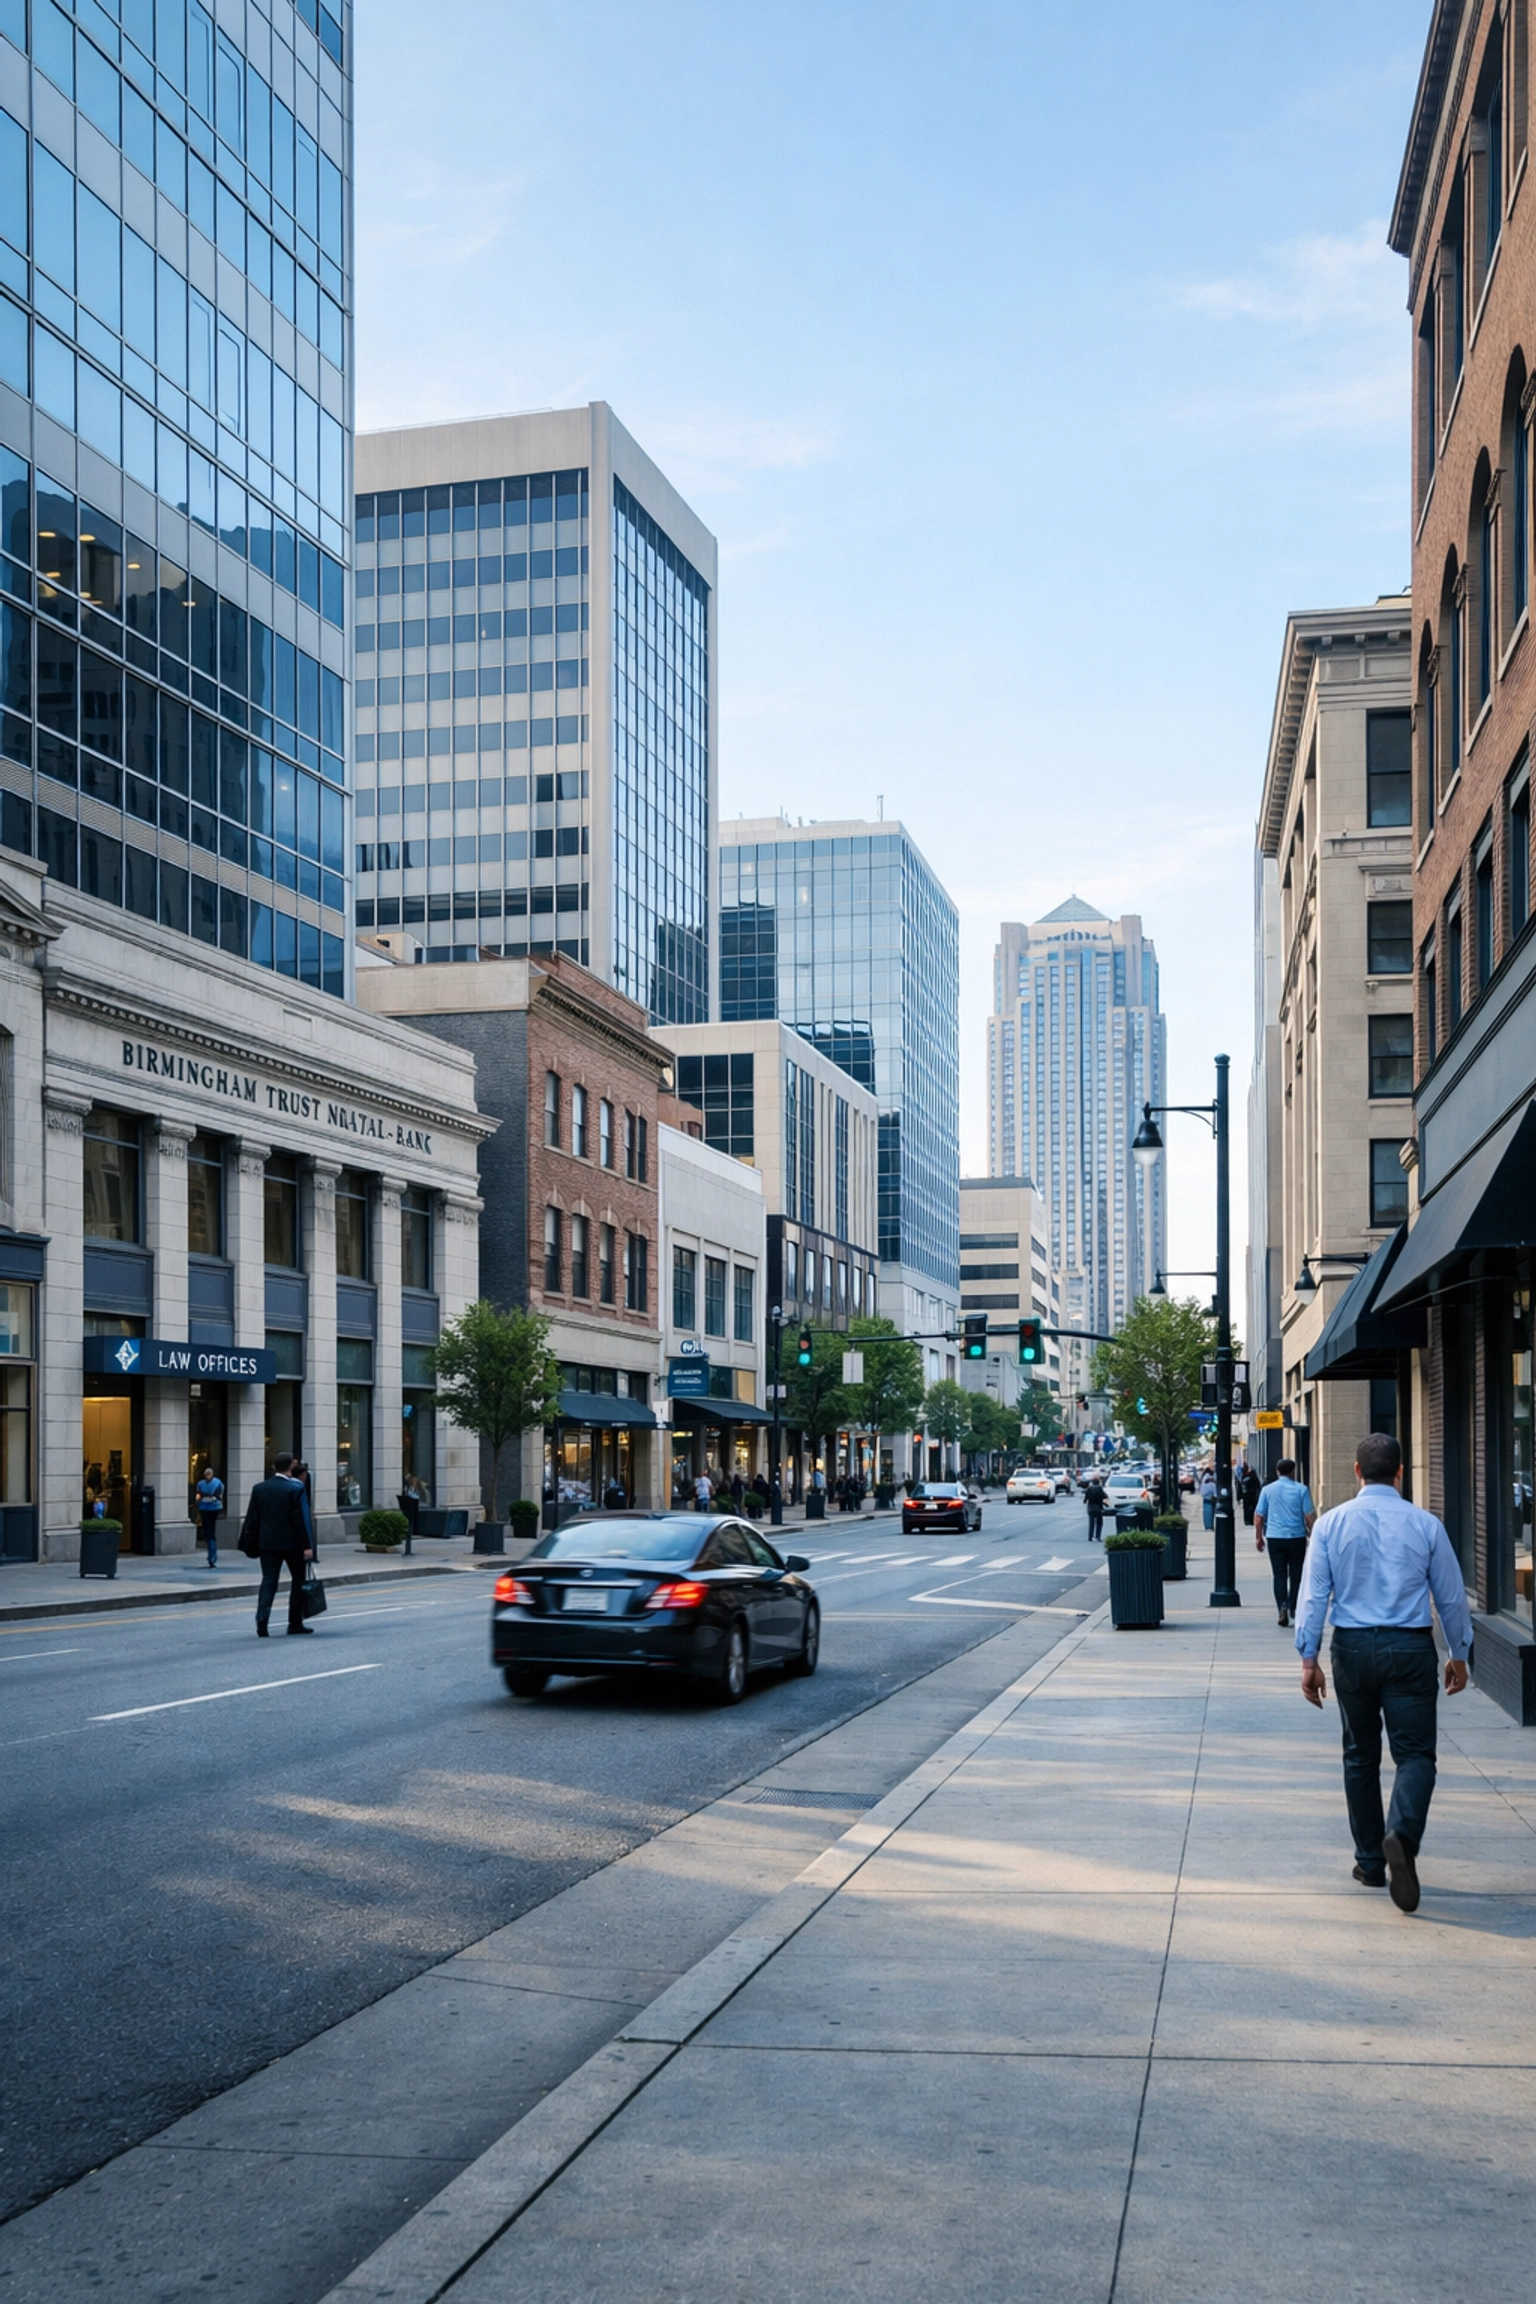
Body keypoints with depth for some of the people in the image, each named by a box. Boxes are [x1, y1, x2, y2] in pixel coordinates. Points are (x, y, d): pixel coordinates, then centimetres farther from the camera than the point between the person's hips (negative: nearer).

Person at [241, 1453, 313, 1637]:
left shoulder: (259, 1489, 2)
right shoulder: (294, 1489, -11)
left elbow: (252, 1518, 4)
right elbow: (299, 1520, -13)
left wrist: (249, 1543, 10)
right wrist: (306, 1545, -9)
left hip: (267, 1543, 3)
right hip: (291, 1542, -3)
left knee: (268, 1581, 3)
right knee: (298, 1580, 12)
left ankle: (261, 1622, -13)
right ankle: (295, 1623, 14)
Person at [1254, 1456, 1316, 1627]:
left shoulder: (1267, 1490, 3)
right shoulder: (1301, 1490, -3)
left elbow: (1259, 1515, 5)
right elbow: (1310, 1516, -3)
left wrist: (1258, 1536, 13)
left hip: (1274, 1538, 1)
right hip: (1296, 1537, -1)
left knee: (1279, 1575, 4)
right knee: (1295, 1575, 11)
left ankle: (1282, 1608, -8)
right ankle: (1293, 1607, 8)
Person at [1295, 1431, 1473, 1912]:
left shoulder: (1331, 1524, -1)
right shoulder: (1425, 1525, -3)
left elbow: (1313, 1595, -3)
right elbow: (1452, 1597, 5)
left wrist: (1309, 1659, 2)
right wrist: (1459, 1655, 17)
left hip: (1352, 1649, 2)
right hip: (1410, 1648, -2)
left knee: (1360, 1756, 15)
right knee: (1415, 1753, 0)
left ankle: (1370, 1863, 20)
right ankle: (1402, 1835, -27)